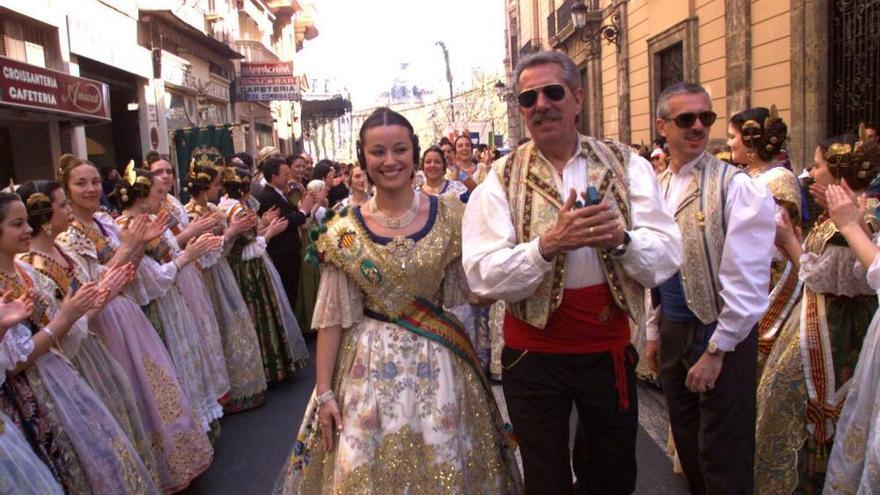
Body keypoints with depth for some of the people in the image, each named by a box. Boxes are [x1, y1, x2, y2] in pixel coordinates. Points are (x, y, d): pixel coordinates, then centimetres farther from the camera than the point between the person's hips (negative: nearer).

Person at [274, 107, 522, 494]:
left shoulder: (450, 216, -4)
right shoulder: (344, 233, -5)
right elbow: (333, 318, -2)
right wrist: (324, 391, -3)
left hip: (438, 362, 1)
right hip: (369, 365, 0)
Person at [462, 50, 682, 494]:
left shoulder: (625, 166, -1)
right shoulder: (501, 181, -6)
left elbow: (667, 257, -8)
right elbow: (483, 276, -16)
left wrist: (621, 238, -27)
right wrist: (549, 244, -31)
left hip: (609, 347, 2)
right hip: (533, 353, -1)